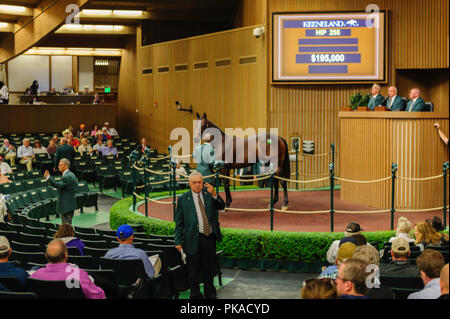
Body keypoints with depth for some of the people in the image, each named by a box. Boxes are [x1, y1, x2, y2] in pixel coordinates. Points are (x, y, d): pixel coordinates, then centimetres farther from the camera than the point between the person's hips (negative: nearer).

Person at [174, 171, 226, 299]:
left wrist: (214, 194, -22)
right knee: (193, 270, 4)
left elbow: (221, 206, -5)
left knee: (209, 269, 14)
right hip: (194, 239, -2)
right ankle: (195, 295, 16)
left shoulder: (209, 194, 6)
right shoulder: (183, 199, 0)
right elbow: (179, 222, 0)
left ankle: (210, 294, 28)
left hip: (210, 237, 2)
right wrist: (178, 241, -5)